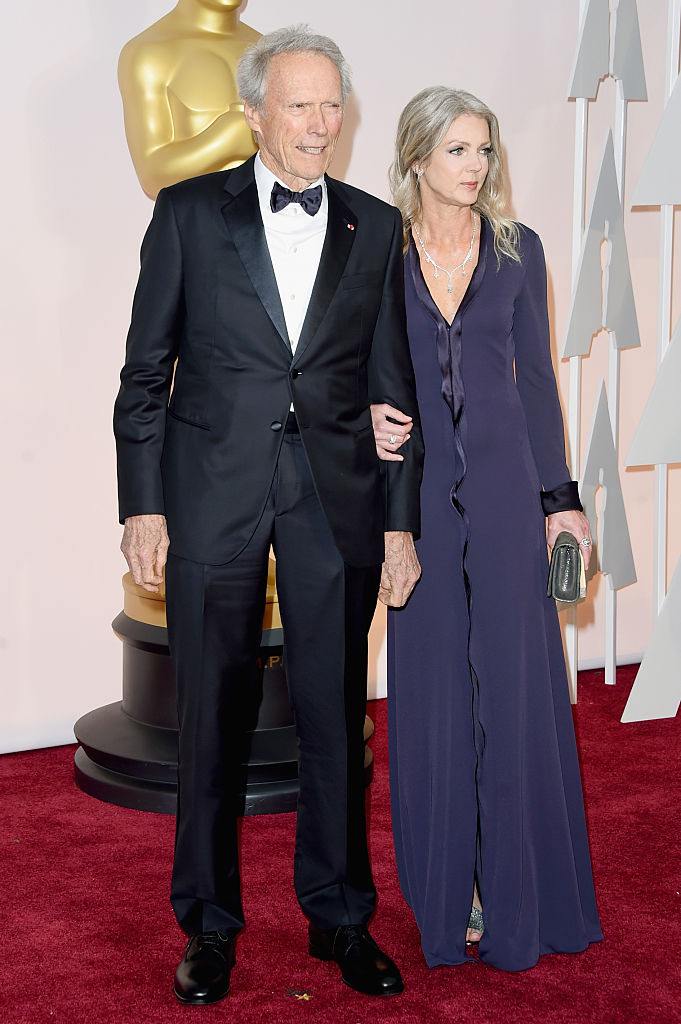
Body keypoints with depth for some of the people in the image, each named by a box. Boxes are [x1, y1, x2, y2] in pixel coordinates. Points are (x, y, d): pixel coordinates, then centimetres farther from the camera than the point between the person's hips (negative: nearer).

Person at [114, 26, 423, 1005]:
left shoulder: (376, 227, 7)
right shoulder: (189, 212, 2)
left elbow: (393, 386, 9)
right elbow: (145, 371, 2)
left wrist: (400, 520, 5)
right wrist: (142, 505, -4)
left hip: (337, 502, 2)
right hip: (215, 499, -1)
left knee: (336, 716, 8)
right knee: (211, 715, 7)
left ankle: (340, 915, 25)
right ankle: (210, 923, 23)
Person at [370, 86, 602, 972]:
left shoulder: (517, 249, 3)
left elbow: (536, 378, 6)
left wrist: (561, 498, 2)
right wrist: (369, 421, -15)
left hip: (506, 482, 0)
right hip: (419, 487, 0)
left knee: (515, 683, 2)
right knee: (433, 688, 5)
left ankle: (519, 893, 15)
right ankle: (449, 890, 18)